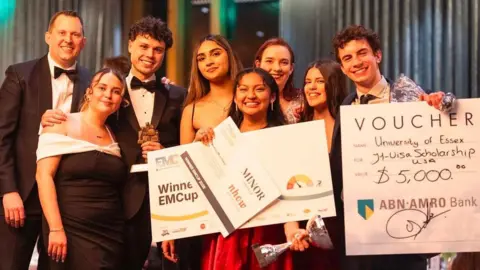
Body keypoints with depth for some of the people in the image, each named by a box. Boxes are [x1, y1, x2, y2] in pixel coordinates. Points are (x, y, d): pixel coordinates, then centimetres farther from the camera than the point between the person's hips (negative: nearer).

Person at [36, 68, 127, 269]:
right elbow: (44, 176, -10)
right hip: (71, 230, -5)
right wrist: (55, 228, -18)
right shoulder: (62, 125, -1)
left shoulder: (114, 137, 14)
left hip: (111, 234, 5)